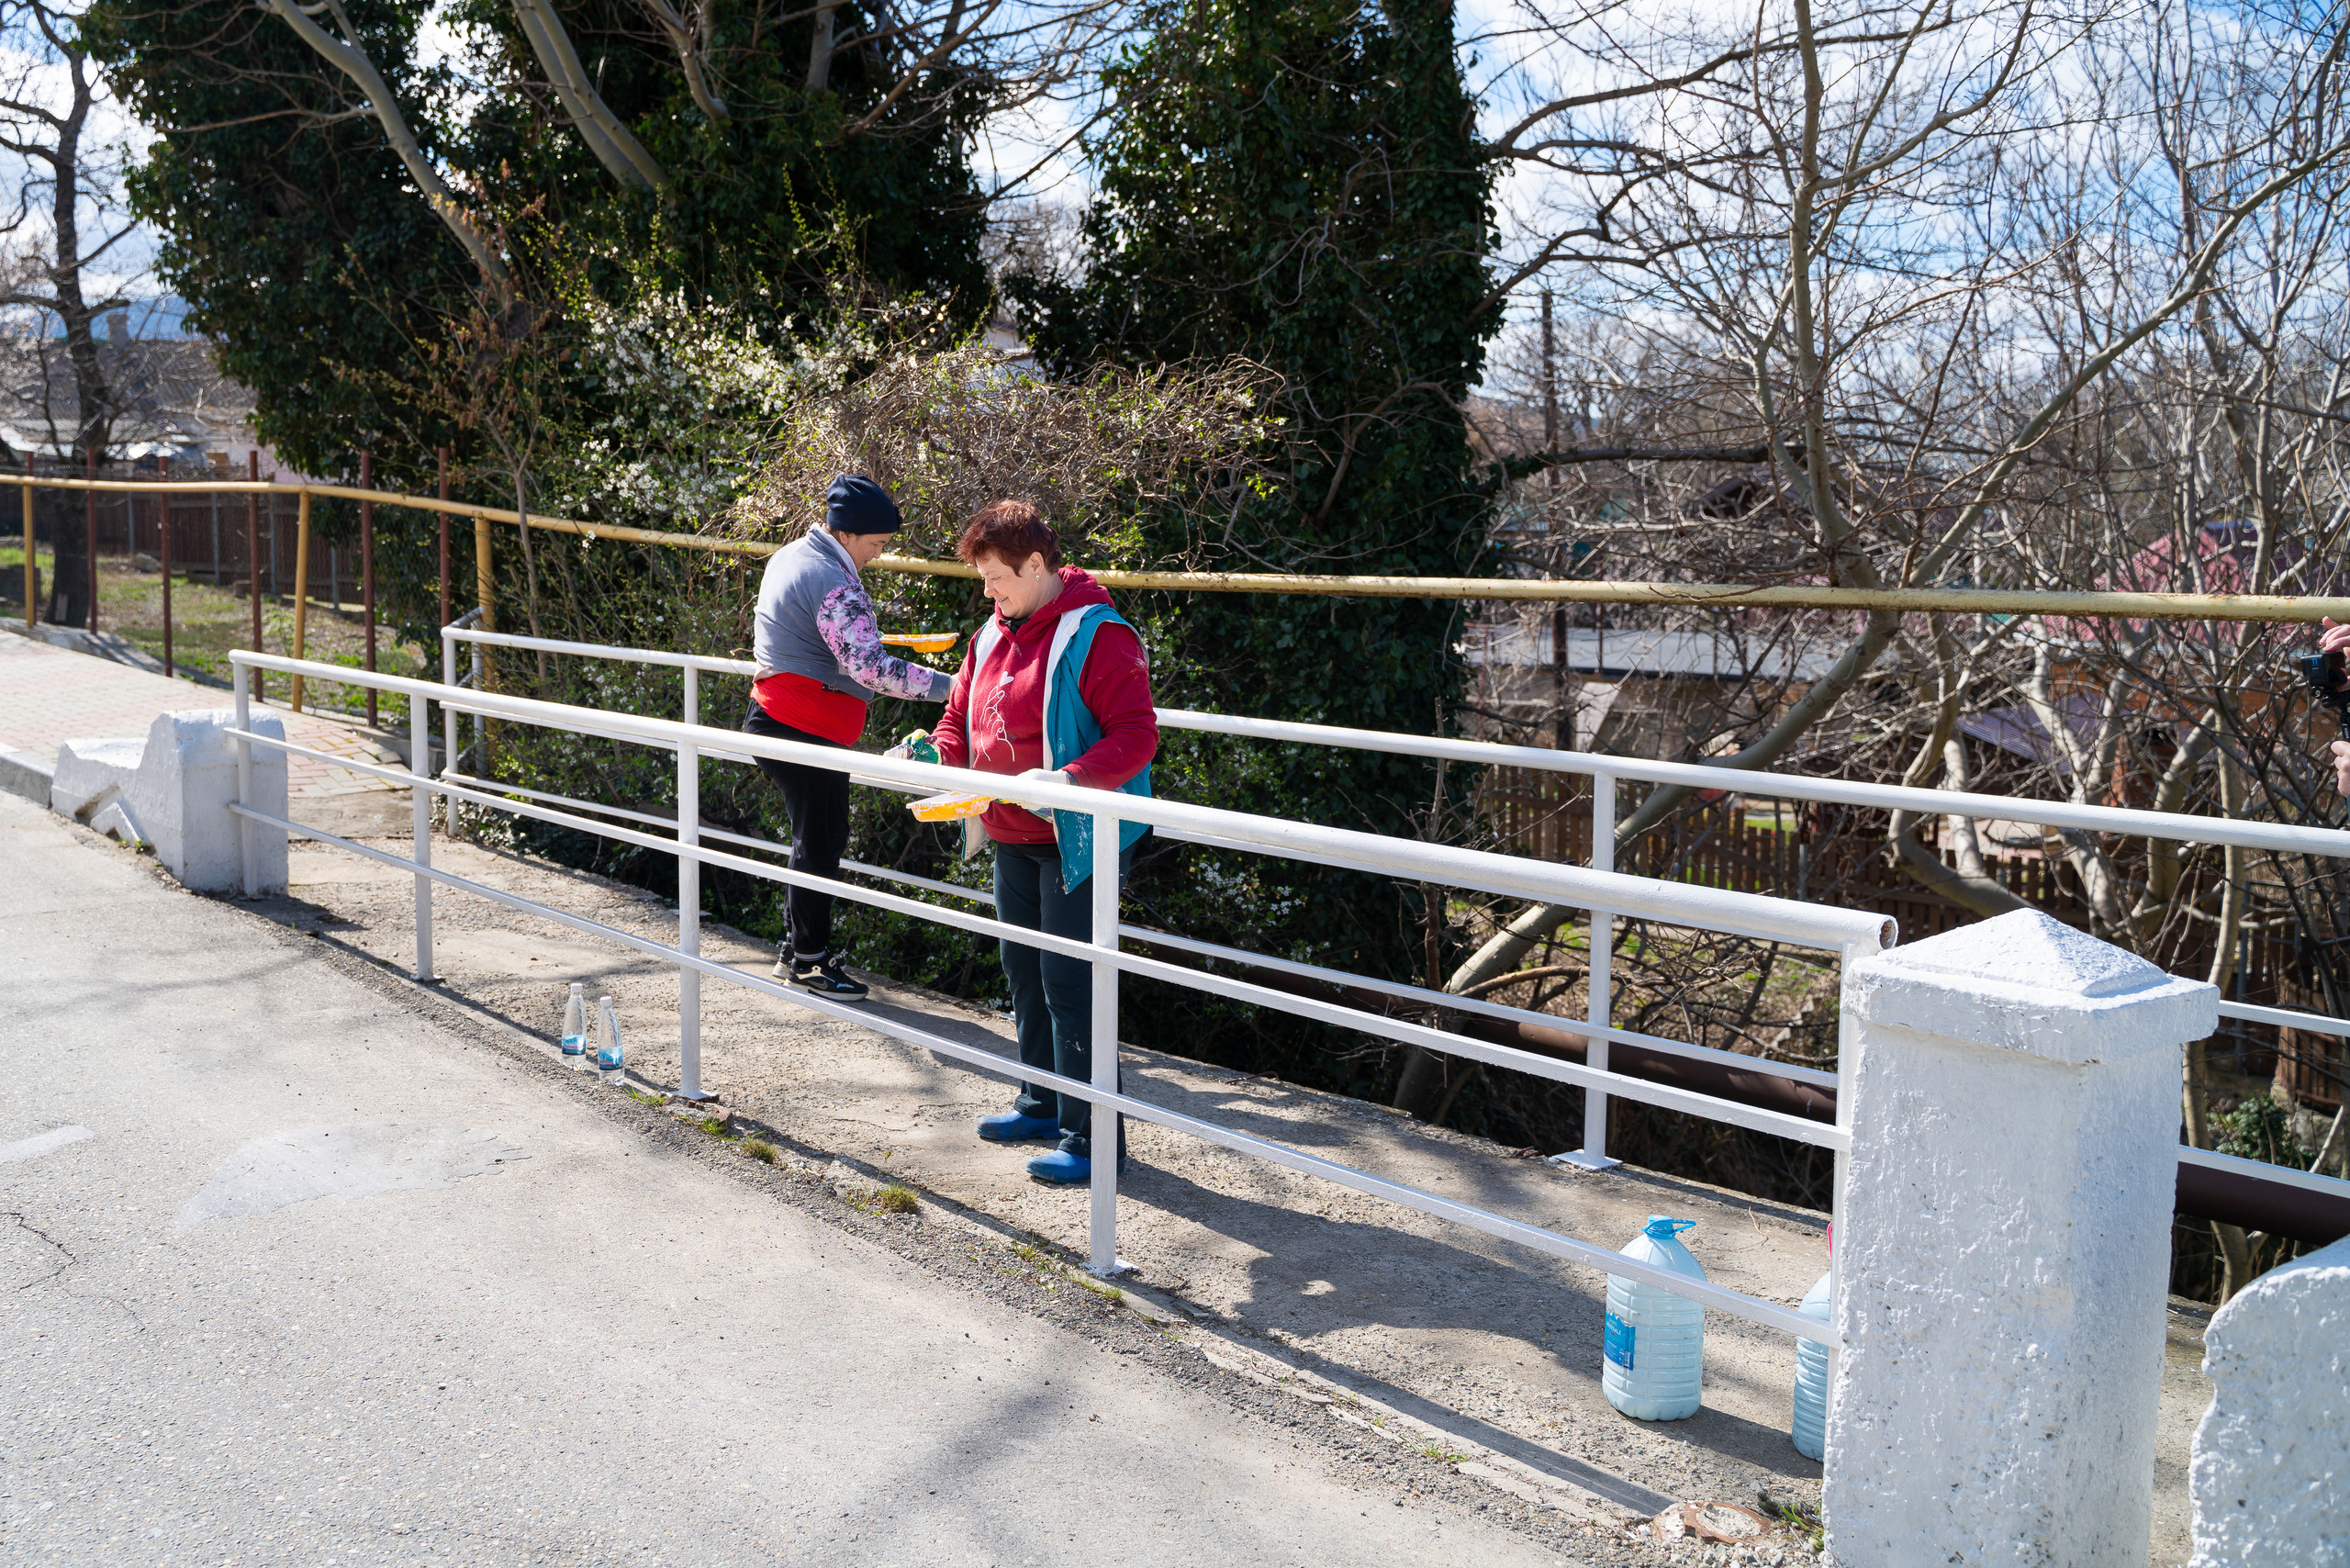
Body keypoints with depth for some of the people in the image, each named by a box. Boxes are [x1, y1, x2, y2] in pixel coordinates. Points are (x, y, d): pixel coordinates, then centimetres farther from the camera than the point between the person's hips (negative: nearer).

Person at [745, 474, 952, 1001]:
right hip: (808, 729, -10)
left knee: (815, 835, 17)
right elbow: (870, 666, -27)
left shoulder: (790, 556, 12)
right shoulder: (834, 584, -21)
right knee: (822, 840, -1)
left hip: (773, 715, 10)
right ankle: (809, 961, 9)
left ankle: (794, 948, 25)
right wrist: (945, 685, -26)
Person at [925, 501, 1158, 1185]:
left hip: (1079, 843, -9)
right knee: (1025, 973, 18)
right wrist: (938, 755, -1)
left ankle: (1092, 1136, 4)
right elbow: (961, 715, 20)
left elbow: (1136, 736, -22)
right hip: (1013, 840, 9)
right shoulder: (993, 635, 11)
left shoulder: (1096, 635, -16)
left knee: (1070, 985, -7)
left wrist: (1068, 779, -34)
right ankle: (1043, 1104, 35)